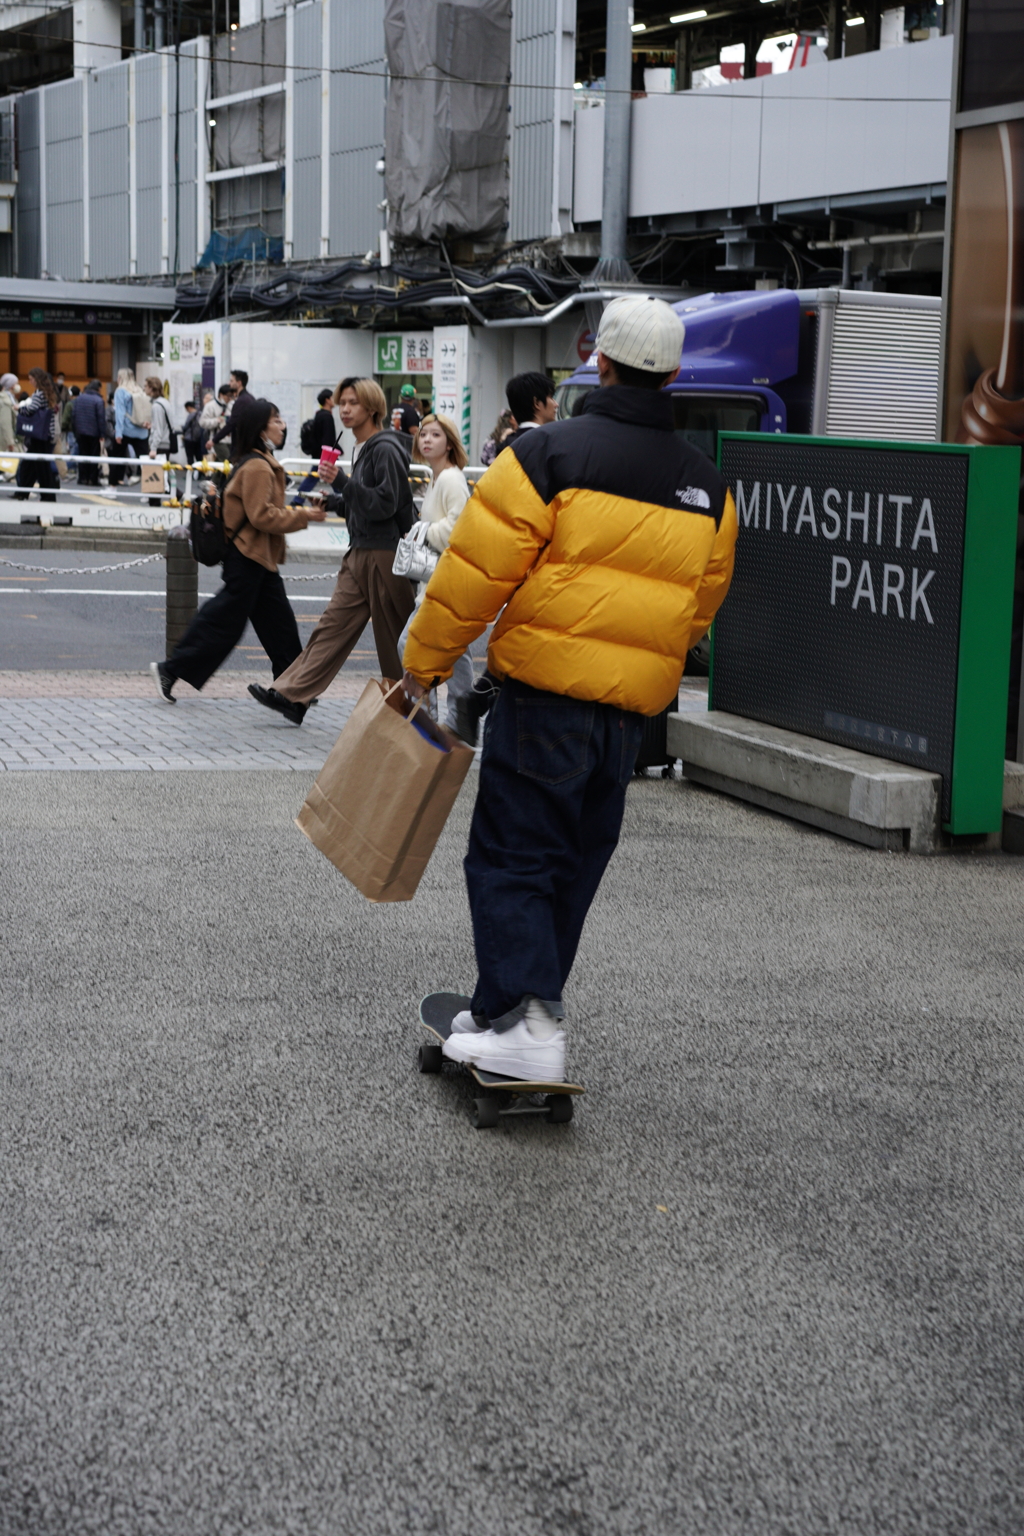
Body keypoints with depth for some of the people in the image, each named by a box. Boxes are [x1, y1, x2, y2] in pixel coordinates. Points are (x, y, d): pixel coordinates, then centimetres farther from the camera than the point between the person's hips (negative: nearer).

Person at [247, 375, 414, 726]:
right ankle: (293, 696, 1)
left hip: (385, 554, -9)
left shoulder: (385, 449, -14)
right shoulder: (361, 448, 15)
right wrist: (332, 502, 12)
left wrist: (342, 482, -22)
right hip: (360, 553, 9)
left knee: (392, 639, 1)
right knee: (334, 623, 5)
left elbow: (385, 503, -19)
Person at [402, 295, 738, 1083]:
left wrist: (425, 660, 2)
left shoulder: (549, 453, -9)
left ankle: (529, 1023, -11)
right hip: (633, 708, 6)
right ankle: (514, 1009, 25)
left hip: (546, 693, -5)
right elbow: (700, 608, 15)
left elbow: (475, 574, -10)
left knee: (512, 859, 0)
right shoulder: (708, 486, 9)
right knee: (574, 866, 16)